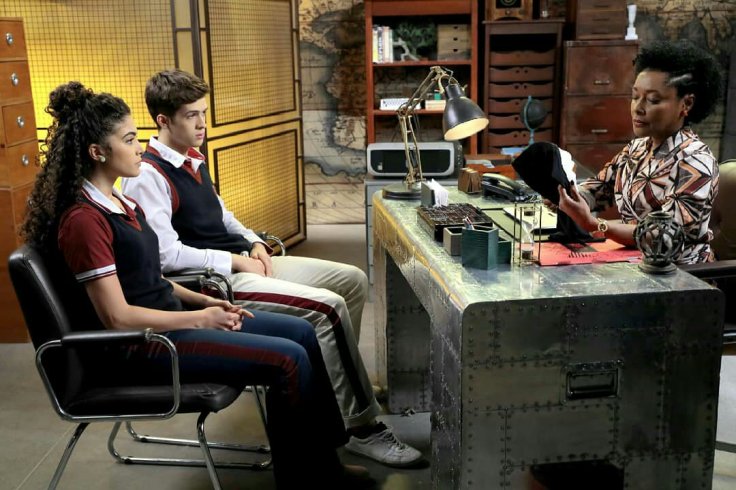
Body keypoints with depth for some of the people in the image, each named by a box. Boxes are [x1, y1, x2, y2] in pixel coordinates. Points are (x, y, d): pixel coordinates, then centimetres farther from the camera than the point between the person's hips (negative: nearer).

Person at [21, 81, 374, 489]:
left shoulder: (119, 203, 10)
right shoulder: (83, 219, -19)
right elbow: (118, 317, -22)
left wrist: (204, 301, 3)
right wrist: (200, 318, -14)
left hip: (166, 319, 10)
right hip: (143, 344, -10)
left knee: (300, 331, 4)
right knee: (289, 360, -17)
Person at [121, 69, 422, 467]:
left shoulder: (193, 160, 15)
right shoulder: (147, 176, -14)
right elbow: (167, 255, -22)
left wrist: (254, 243, 5)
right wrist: (236, 261, -15)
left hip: (242, 262, 10)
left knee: (353, 281, 3)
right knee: (328, 306, -23)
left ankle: (339, 381, 11)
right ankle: (360, 427, -12)